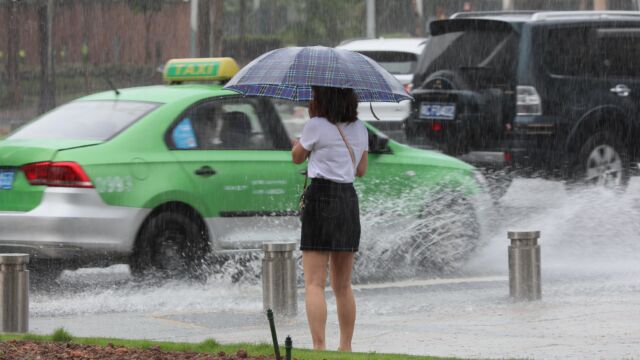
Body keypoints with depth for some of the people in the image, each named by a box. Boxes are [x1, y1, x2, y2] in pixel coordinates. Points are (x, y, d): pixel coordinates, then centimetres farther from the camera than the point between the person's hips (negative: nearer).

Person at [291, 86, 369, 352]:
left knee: (314, 283, -8)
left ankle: (319, 348, -17)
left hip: (321, 199, -7)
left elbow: (297, 157, 6)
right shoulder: (359, 129, 9)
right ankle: (346, 347, 17)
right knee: (343, 286, 15)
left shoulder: (317, 126, -9)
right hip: (349, 201, 7)